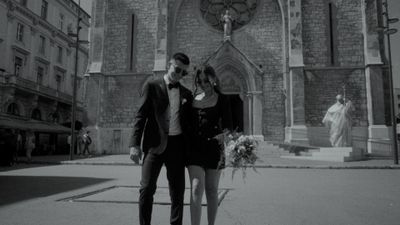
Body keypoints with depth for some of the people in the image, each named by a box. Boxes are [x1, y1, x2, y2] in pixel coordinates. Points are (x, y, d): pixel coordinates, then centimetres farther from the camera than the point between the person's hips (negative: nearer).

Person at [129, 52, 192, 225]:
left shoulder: (186, 93, 15)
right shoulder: (152, 86, 5)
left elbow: (188, 122, 16)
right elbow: (141, 115, -1)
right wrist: (134, 144, -11)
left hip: (177, 145, 3)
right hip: (155, 144, -3)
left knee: (178, 191, 6)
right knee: (147, 188, -5)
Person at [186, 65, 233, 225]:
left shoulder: (221, 100, 1)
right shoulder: (193, 99, 9)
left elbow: (228, 125, -3)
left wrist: (223, 134, -22)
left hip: (214, 148, -1)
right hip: (195, 147, 2)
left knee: (212, 190, 9)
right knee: (196, 189, -9)